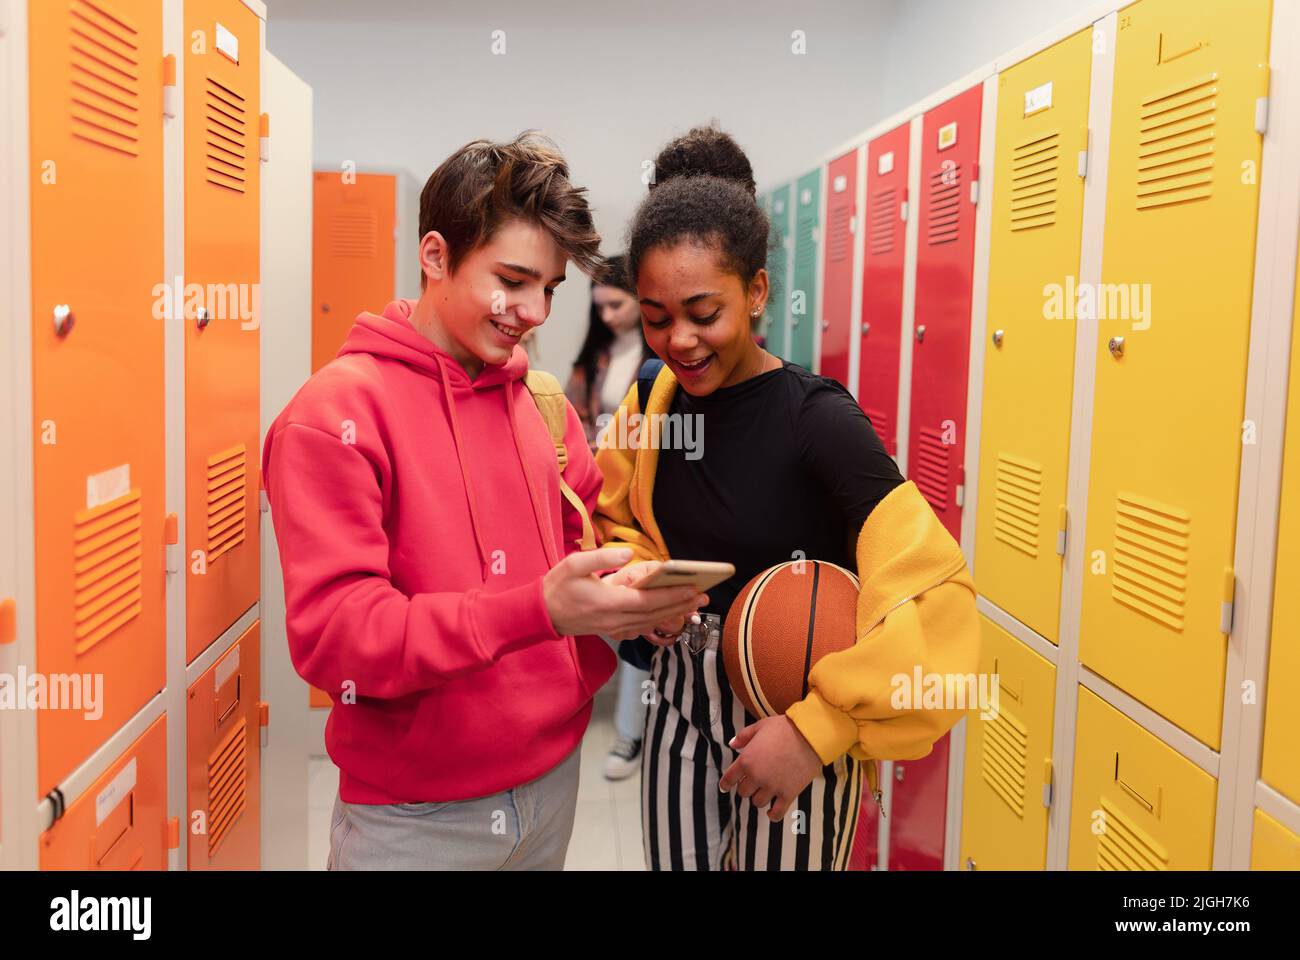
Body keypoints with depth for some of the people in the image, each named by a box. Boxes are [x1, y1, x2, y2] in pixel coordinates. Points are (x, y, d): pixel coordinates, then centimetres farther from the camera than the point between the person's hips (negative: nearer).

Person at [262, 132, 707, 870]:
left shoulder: (543, 404, 4)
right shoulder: (335, 414, -14)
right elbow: (331, 633, -21)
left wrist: (637, 600, -11)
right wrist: (538, 609, -32)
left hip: (554, 777, 6)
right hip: (415, 819, -5)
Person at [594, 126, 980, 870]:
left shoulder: (817, 421, -21)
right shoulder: (650, 406, -3)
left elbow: (934, 594, -26)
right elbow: (613, 524, 12)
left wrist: (818, 729, -26)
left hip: (791, 723, -5)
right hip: (680, 706, 5)